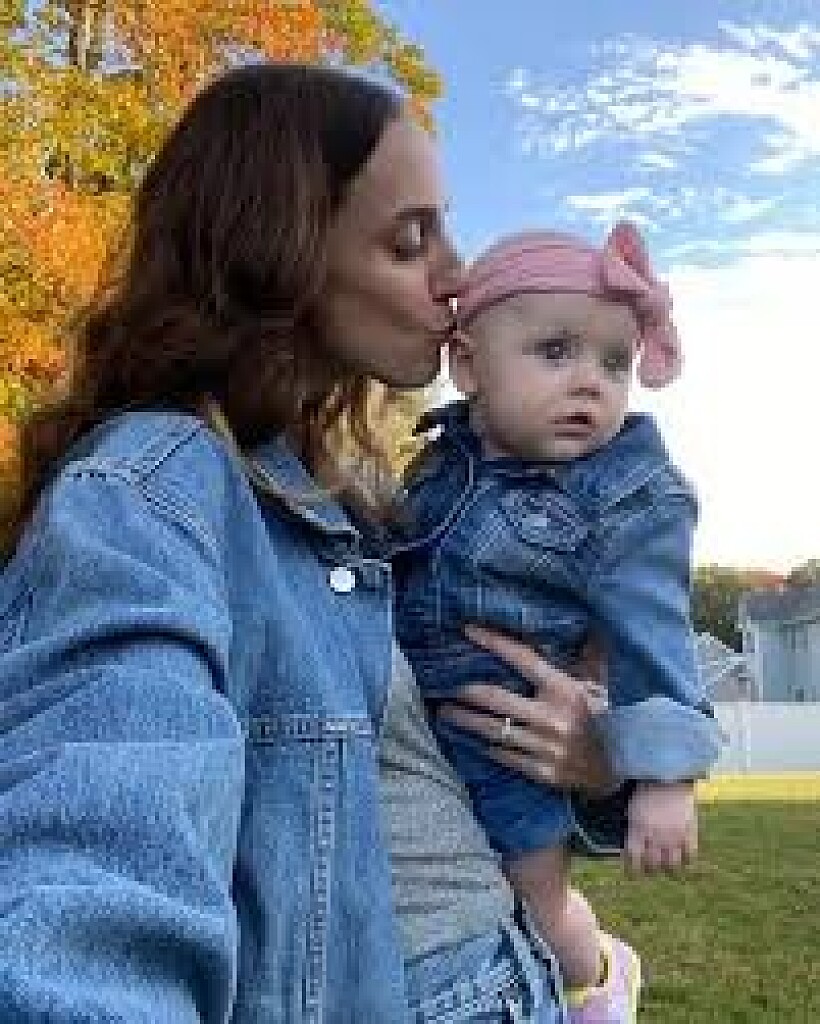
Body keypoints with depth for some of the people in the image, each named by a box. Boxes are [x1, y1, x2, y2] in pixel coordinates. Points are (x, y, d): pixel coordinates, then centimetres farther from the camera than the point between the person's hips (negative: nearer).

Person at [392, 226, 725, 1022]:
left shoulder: (625, 503, -19)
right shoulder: (442, 459, -3)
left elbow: (650, 642, -20)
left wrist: (665, 776, -23)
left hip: (515, 745, -6)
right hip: (410, 720, 6)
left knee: (536, 905, 11)